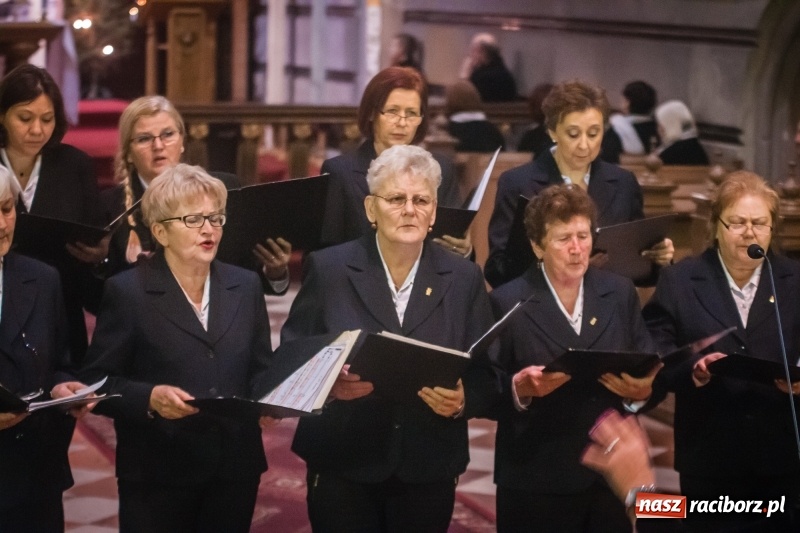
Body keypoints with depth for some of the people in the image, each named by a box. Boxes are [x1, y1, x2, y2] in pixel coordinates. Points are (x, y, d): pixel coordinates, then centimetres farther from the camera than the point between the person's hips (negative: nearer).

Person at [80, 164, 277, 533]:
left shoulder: (246, 286, 9)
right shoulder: (127, 291, -4)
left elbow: (261, 370, 13)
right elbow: (97, 381, -6)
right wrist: (150, 397, -22)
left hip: (235, 466, 4)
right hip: (158, 473, -4)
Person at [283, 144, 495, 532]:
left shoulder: (464, 278, 3)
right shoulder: (328, 269, -2)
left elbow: (483, 374, 4)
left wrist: (461, 402, -17)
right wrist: (331, 383, -19)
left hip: (428, 471, 2)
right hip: (343, 468, -1)